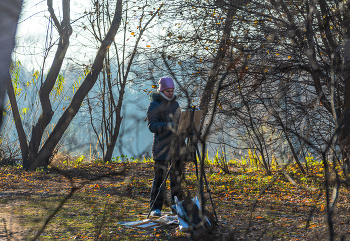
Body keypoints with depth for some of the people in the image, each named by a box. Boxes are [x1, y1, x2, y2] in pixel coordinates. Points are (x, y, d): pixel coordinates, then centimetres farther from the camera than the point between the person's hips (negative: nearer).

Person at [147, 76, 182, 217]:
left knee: (177, 175, 8)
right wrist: (167, 125, -27)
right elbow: (152, 125, -13)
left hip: (176, 145, 6)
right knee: (160, 175, -7)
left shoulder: (175, 103, 15)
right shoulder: (154, 105, -5)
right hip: (162, 146, -6)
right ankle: (156, 208, -3)